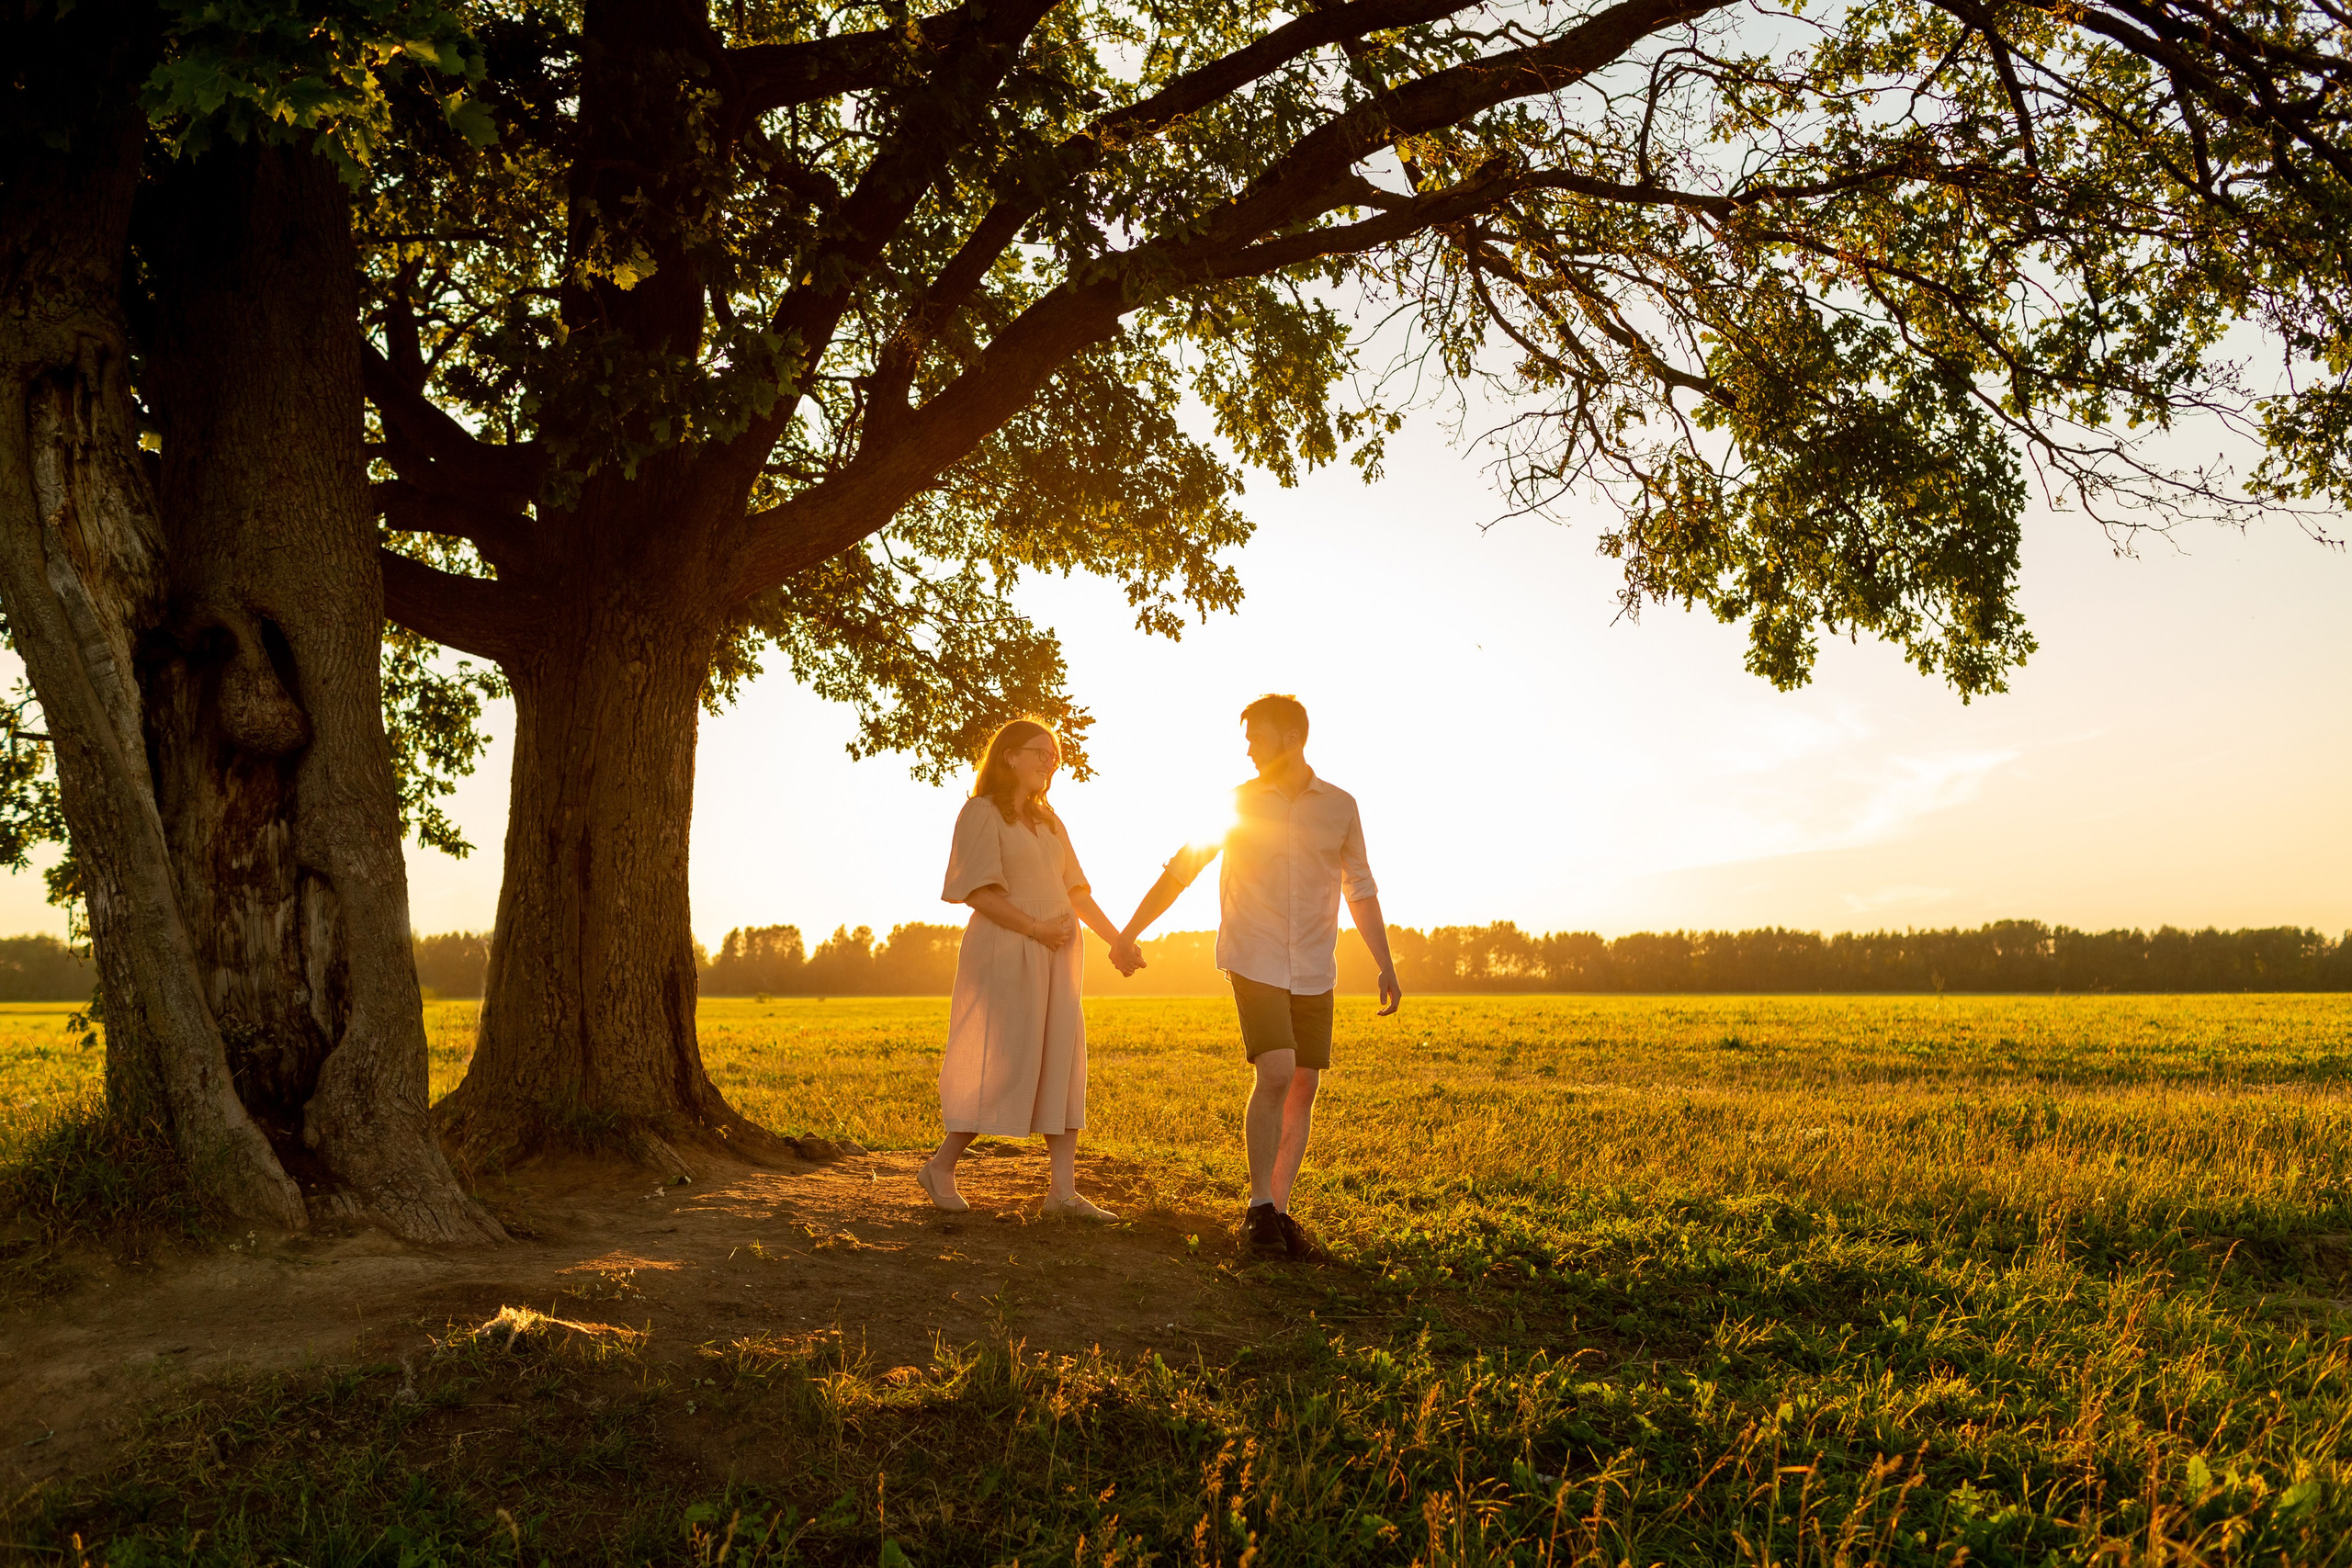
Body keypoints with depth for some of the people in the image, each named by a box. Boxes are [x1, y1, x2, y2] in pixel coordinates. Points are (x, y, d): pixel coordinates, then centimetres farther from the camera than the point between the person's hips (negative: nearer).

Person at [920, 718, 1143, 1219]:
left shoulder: (1048, 822, 19)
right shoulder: (982, 813, -4)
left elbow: (1076, 890, 18)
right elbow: (979, 892, -13)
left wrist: (1115, 938, 9)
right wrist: (1035, 928, -17)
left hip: (1056, 956, 7)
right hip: (1005, 952, -7)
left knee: (1063, 1064, 2)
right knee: (1004, 1064, -7)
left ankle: (1063, 1190, 2)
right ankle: (941, 1166, 9)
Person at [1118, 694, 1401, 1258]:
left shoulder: (1340, 807, 5)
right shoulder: (1237, 803, 1)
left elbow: (1361, 891, 13)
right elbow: (1178, 872, 6)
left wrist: (1386, 967, 9)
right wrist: (1128, 934, 6)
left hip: (1313, 971, 3)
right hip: (1255, 963, -2)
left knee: (1304, 1088, 2)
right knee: (1276, 1074, -17)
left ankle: (1278, 1211, 12)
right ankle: (1259, 1208, -6)